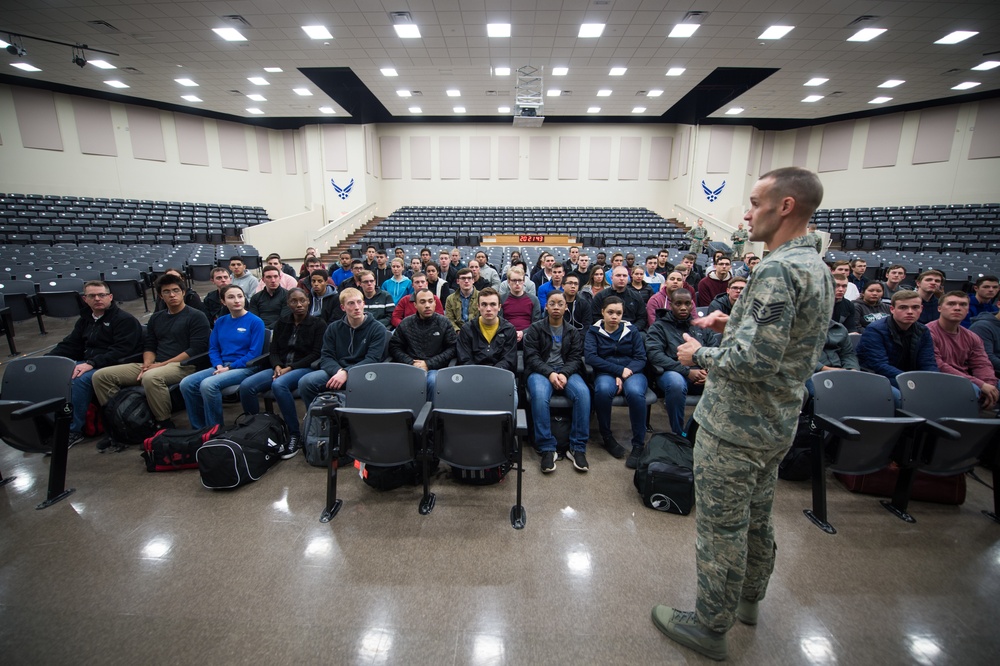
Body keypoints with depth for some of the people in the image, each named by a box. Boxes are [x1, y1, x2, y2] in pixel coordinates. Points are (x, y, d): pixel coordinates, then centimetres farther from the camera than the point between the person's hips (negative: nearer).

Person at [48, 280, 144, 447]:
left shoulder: (125, 320, -8)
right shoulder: (85, 319, 18)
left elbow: (120, 351, -19)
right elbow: (69, 345, 15)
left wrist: (91, 364, -27)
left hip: (114, 366, -8)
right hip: (87, 363, 8)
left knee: (81, 380, -30)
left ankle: (73, 430, -18)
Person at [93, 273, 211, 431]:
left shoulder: (196, 316, -2)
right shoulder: (156, 318, 21)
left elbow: (196, 350, -11)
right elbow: (149, 346, 18)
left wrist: (163, 364, -14)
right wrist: (148, 364, -4)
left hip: (184, 365, -7)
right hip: (155, 366, 7)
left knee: (151, 378, -38)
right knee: (101, 376, -4)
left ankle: (164, 424, -23)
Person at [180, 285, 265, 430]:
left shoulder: (255, 322, -6)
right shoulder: (220, 322, 13)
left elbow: (254, 353, -11)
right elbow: (213, 349, 14)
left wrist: (229, 368, -13)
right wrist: (219, 366, -6)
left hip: (245, 368, -6)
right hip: (222, 367, 6)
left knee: (208, 384, -28)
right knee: (186, 384, -13)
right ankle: (199, 428, 2)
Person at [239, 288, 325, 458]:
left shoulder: (318, 324, 2)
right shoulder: (281, 323, 16)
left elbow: (316, 354, -5)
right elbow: (273, 350, 13)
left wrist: (290, 368, -14)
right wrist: (277, 366, -9)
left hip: (304, 368, -5)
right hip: (280, 367, 5)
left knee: (278, 385, -36)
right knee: (246, 385, -22)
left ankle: (294, 434, -25)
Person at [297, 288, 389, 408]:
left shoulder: (378, 329, 1)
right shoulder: (334, 328, 13)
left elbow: (372, 359, -9)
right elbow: (326, 357, 5)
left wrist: (346, 373, -23)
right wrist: (338, 371, -18)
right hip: (336, 370, 4)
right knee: (305, 382, -21)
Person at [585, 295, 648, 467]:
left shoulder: (632, 330, 12)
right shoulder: (594, 331, 8)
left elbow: (641, 358, 4)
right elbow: (590, 356, -8)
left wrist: (626, 372, -16)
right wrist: (618, 370, -16)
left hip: (632, 373, 1)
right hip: (606, 373, -1)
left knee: (635, 392, -35)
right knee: (603, 389, -37)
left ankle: (639, 445, -18)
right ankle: (607, 437, -13)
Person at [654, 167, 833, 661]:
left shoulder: (778, 270, -24)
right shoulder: (817, 266, 9)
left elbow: (755, 361, -30)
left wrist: (699, 355, -14)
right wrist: (734, 324, 10)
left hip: (736, 426, -10)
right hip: (778, 422, 10)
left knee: (720, 528, 7)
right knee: (756, 517, 25)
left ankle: (711, 626, 27)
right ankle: (748, 600, 47)